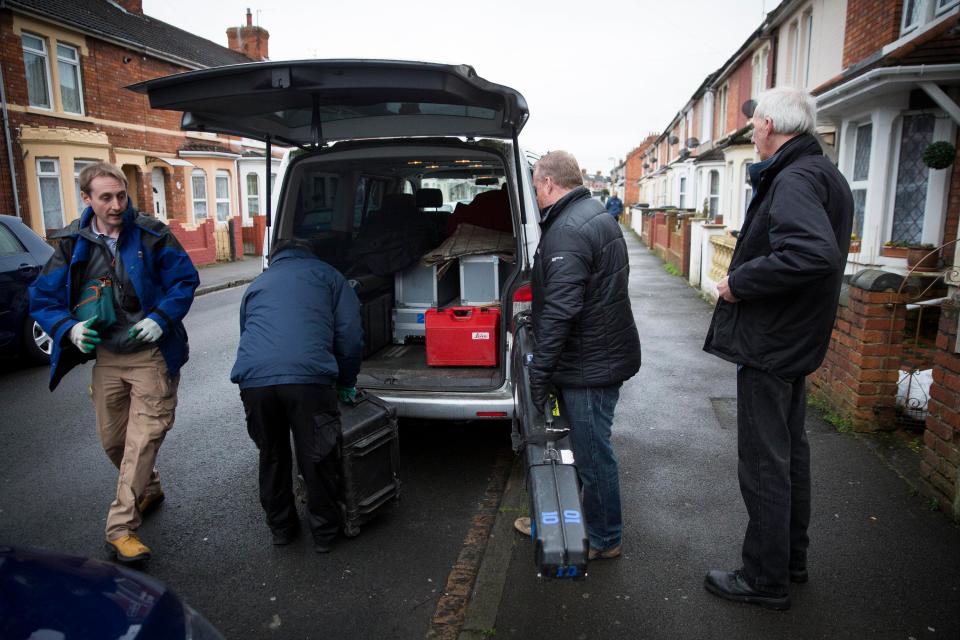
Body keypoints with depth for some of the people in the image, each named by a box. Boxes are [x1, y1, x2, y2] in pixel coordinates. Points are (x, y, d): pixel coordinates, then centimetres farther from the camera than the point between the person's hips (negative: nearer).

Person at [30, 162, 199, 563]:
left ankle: (121, 528, -3)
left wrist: (161, 319, -18)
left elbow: (185, 280, -3)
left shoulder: (151, 235, -7)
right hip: (106, 356, 4)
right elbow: (42, 300, 5)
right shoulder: (72, 244, 1)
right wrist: (70, 328, -14)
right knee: (112, 439, 14)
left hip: (152, 353, -4)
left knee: (144, 436, -10)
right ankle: (148, 490, 40)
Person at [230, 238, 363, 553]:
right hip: (308, 376, -3)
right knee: (318, 458, 12)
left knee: (271, 456, 23)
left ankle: (281, 527, 38)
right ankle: (324, 532, 27)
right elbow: (350, 333, 13)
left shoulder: (257, 284, 32)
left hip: (253, 378, 4)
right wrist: (346, 382, 24)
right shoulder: (325, 274, 22)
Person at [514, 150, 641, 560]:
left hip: (590, 365, -11)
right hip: (601, 354, 11)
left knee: (592, 452, 4)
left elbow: (560, 310, -28)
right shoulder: (597, 216, 14)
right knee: (582, 444, 21)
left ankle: (604, 539, 22)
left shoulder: (568, 230, -21)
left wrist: (538, 370, -22)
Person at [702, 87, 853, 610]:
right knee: (790, 451, 21)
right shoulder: (824, 174, 13)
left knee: (764, 465, 2)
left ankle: (765, 580, 17)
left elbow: (815, 254, -36)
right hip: (799, 341, 11)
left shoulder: (793, 180, -20)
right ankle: (792, 558, 38)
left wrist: (739, 282, -25)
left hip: (767, 346, -11)